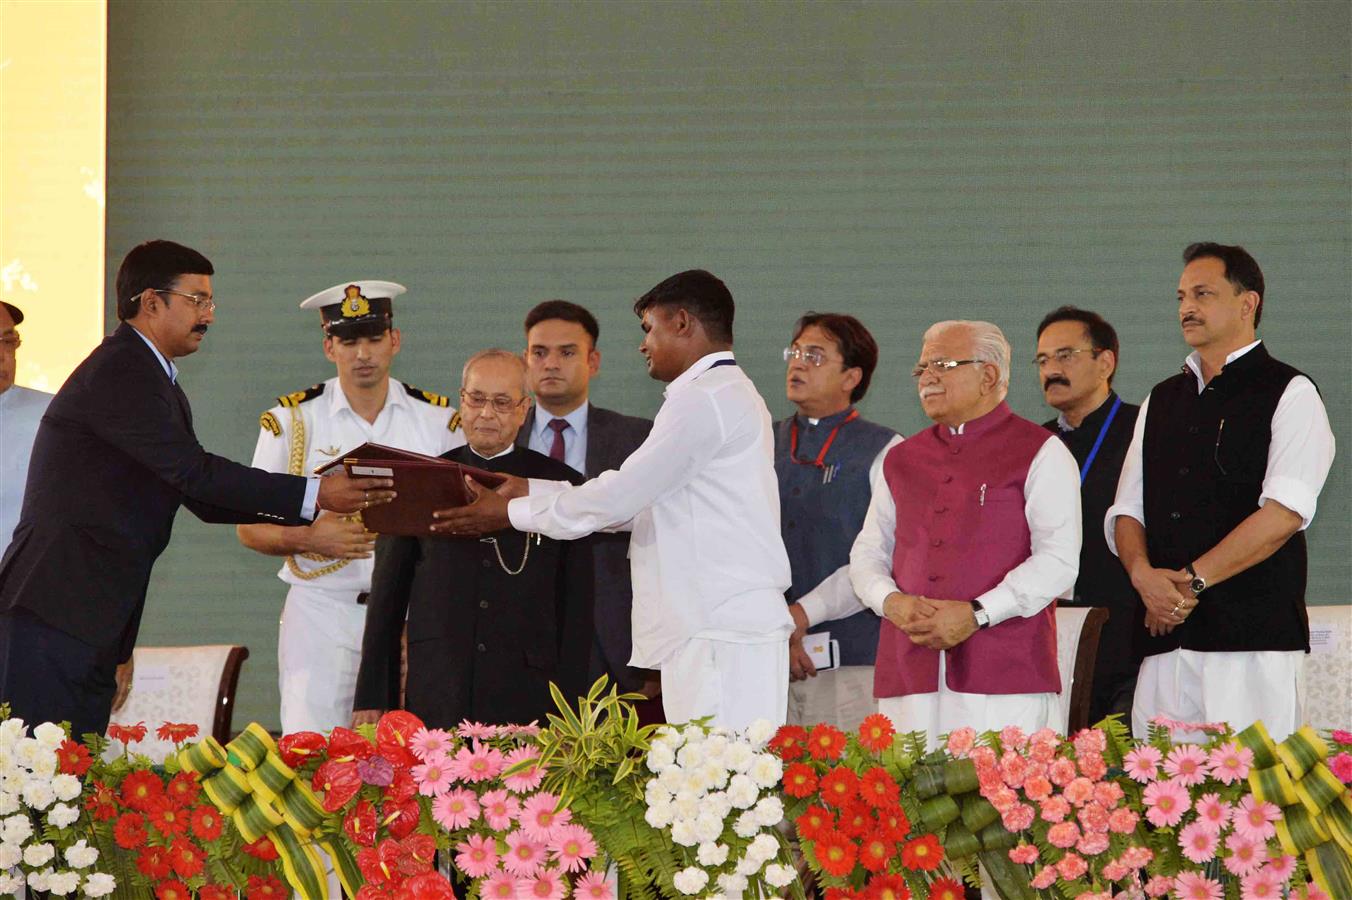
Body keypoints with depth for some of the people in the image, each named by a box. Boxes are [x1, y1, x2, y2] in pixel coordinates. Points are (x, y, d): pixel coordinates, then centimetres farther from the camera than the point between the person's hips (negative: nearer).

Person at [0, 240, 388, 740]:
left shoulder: (150, 379, 19)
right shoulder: (117, 374, -13)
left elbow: (203, 498, 18)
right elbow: (194, 472, -20)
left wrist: (319, 497, 8)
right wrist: (314, 494, -18)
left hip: (95, 623, 10)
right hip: (52, 619, -10)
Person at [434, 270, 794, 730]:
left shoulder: (706, 399, -10)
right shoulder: (729, 395, 23)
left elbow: (618, 497, -10)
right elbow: (633, 497, 21)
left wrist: (510, 513, 1)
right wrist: (526, 491, 19)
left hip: (724, 636, -10)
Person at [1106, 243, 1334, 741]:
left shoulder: (1289, 395, 2)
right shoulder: (1161, 401, 21)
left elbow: (1284, 513, -10)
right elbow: (1126, 511, 16)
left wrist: (1193, 581, -12)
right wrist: (1144, 574, -6)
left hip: (1252, 633, -5)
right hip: (1165, 637, 5)